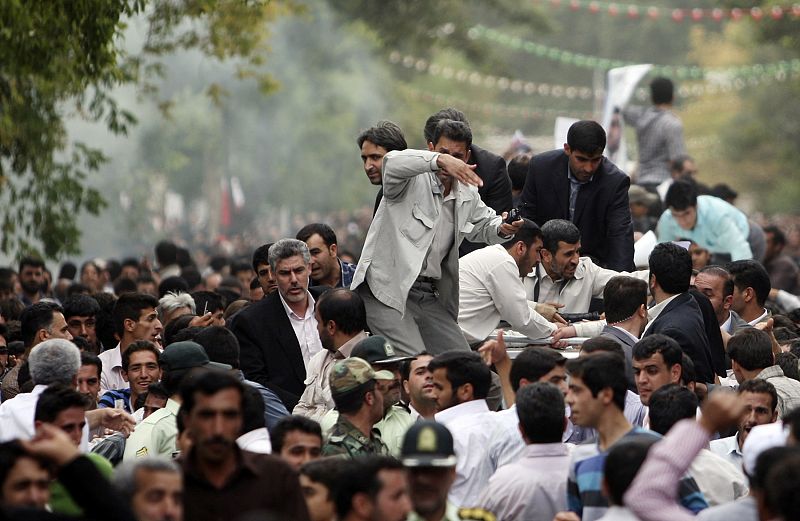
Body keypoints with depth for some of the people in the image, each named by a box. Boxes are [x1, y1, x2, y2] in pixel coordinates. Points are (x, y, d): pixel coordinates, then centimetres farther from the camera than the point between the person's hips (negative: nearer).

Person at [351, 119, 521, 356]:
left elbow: (484, 225, 29)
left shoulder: (468, 195, 11)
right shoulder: (413, 180, -10)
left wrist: (502, 229, 4)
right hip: (387, 290, -7)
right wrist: (440, 160, -48)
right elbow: (393, 162, -33)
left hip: (429, 296, 7)